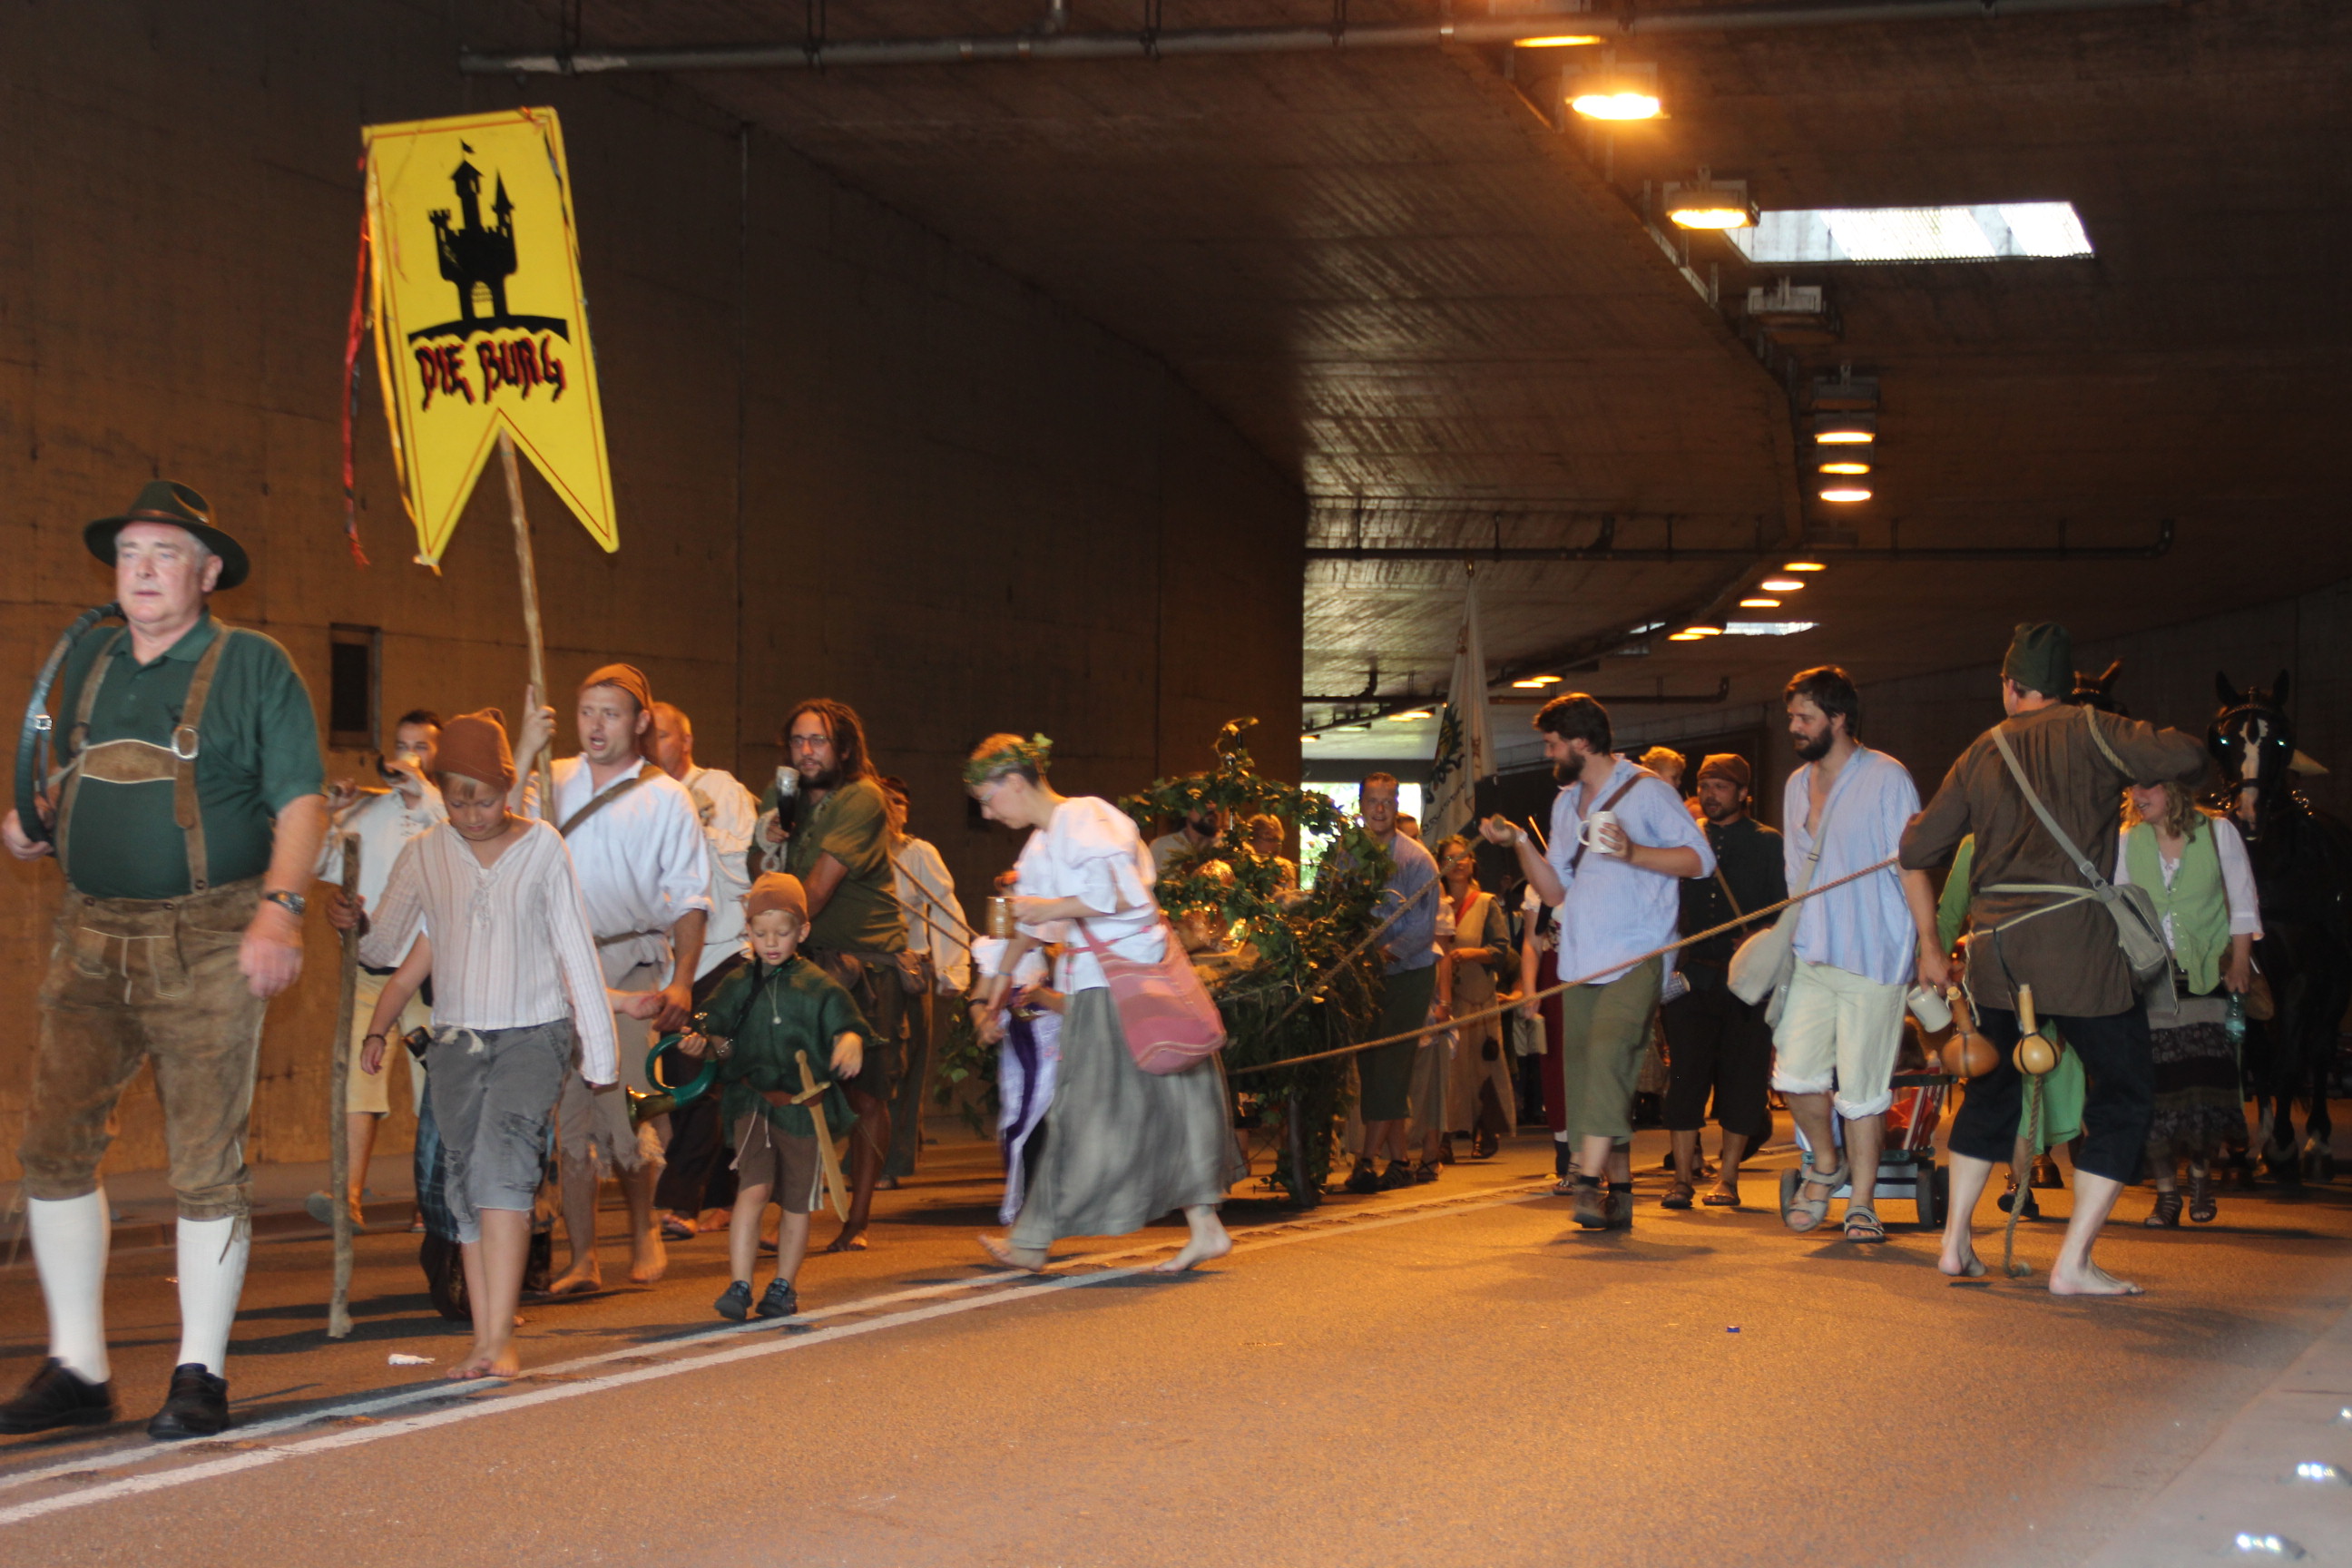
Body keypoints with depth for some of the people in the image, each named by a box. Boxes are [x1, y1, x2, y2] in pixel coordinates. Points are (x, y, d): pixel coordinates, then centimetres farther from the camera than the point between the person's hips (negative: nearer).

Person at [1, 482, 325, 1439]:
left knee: (206, 1163, -1)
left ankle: (201, 1375, 9)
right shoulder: (87, 661, 15)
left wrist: (280, 908, -19)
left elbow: (302, 800, -6)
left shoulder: (253, 667, 0)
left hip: (206, 945, -5)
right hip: (91, 936, 5)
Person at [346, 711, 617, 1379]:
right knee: (465, 1180, 1)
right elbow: (385, 946, 14)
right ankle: (486, 1340, 5)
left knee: (501, 1160, -21)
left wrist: (600, 1049, 1)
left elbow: (576, 948, 1)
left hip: (534, 1031, -4)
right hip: (456, 1036, 4)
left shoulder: (543, 848, -2)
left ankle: (499, 1339, -26)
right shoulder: (424, 855, 4)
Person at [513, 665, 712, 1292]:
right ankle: (582, 1258, 7)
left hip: (629, 964, -2)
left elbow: (690, 899, 5)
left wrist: (682, 981, -5)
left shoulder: (666, 798, 7)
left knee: (623, 1111, -10)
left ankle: (643, 1228, 16)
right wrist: (524, 756, -9)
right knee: (566, 1113, 0)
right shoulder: (554, 782, 13)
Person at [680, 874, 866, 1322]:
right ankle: (739, 1287, -15)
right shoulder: (738, 985, 7)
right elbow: (723, 1040, 9)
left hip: (805, 1107, 0)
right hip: (752, 1099, 0)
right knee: (754, 1188, -16)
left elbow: (846, 1026, -4)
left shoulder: (818, 987, 1)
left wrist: (849, 1043, -27)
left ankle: (783, 1286, 24)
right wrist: (703, 1041, -12)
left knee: (797, 1202, 8)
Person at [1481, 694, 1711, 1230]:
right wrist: (1519, 843, 5)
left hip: (1636, 957, -7)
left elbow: (1700, 858, -7)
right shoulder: (1565, 803, 20)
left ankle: (1590, 1180, -30)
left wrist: (1632, 852, -17)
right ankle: (1619, 1191, 11)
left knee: (1607, 1051, -24)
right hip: (1580, 959, 8)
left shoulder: (1645, 790, -2)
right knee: (1584, 1068, 4)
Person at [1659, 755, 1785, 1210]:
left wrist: (1763, 937, -16)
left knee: (1742, 1077, -1)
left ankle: (1727, 1178, 7)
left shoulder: (1767, 844, 8)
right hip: (1691, 977, 2)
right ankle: (1683, 1177, 0)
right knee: (1685, 1075, -3)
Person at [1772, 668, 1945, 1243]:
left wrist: (1929, 945, -13)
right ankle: (1825, 1163, 21)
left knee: (1862, 1087, -2)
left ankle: (1862, 1203, 11)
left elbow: (1913, 866, -8)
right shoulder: (1797, 785, 15)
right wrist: (1786, 939, 18)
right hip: (1810, 957, 5)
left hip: (1873, 958, -5)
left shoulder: (1885, 778, -5)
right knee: (1795, 1072, -6)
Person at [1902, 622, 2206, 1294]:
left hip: (1996, 940, 5)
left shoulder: (1981, 753, 11)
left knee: (1991, 1087, 23)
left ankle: (1956, 1241, 23)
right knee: (2124, 1095, 4)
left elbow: (1917, 848, 13)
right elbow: (2188, 758, -13)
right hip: (2077, 940, -5)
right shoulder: (2089, 732, -2)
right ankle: (2073, 1262, -3)